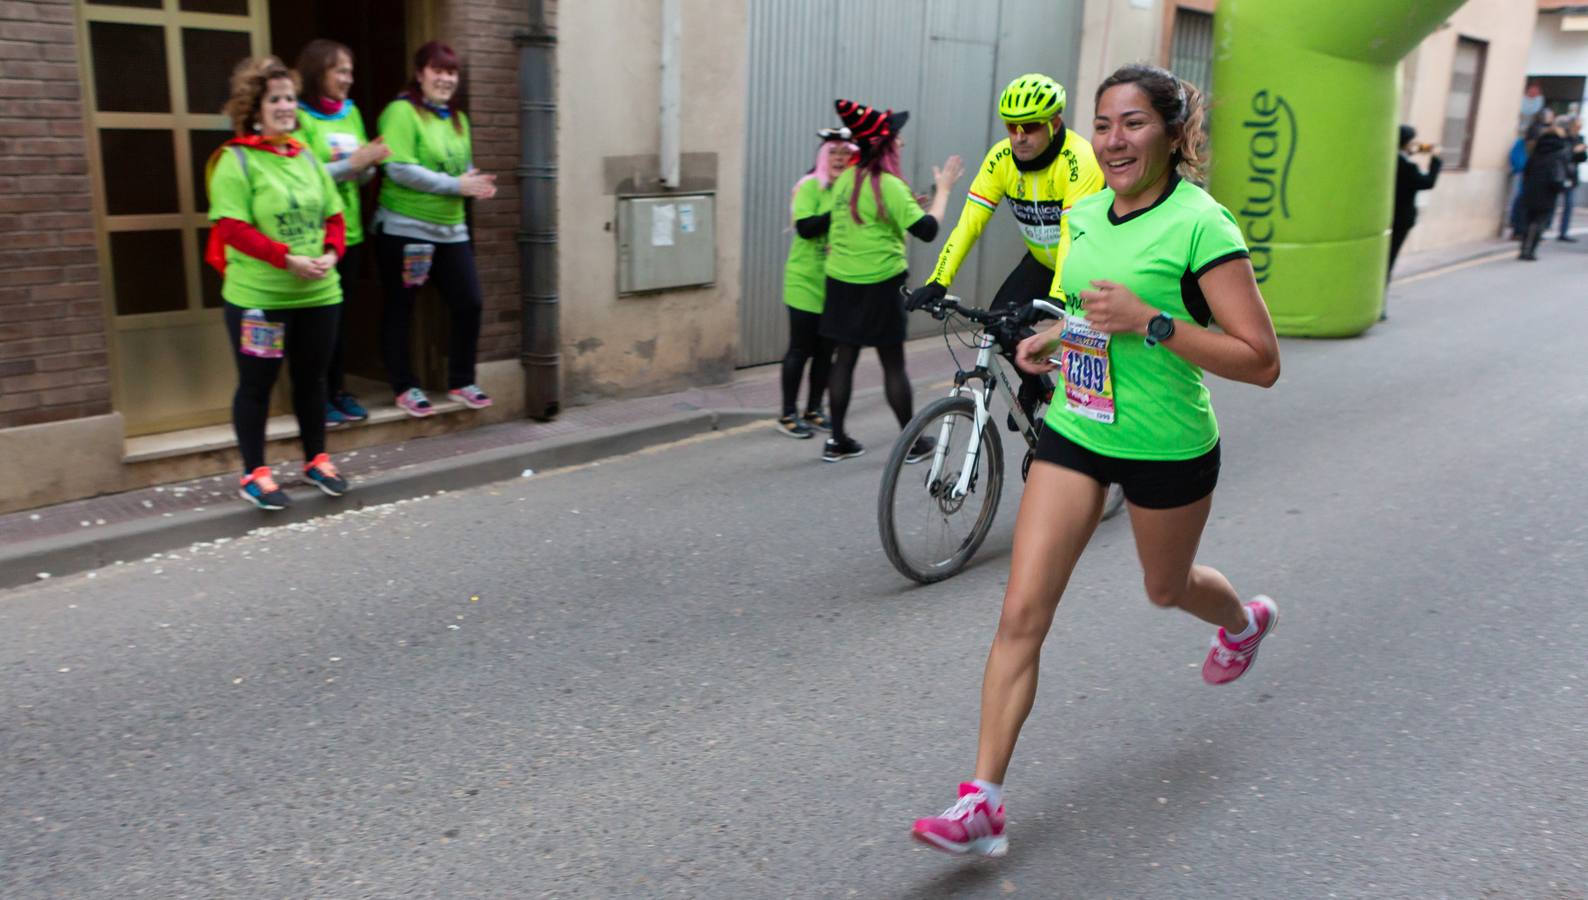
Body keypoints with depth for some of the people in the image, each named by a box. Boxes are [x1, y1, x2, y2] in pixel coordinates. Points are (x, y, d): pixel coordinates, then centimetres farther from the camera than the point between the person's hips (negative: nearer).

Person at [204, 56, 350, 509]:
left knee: (312, 379, 16)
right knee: (256, 384, 5)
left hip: (317, 294, 6)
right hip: (257, 297, -6)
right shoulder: (235, 161, -9)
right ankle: (254, 473, 17)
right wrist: (288, 258, -22)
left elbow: (334, 215, 12)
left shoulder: (306, 157, 10)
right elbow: (232, 228, -16)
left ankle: (316, 460, 32)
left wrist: (330, 253, -8)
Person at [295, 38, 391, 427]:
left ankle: (337, 388, 21)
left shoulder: (351, 112, 12)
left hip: (348, 230, 6)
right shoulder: (299, 115, -7)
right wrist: (352, 163, -18)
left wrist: (369, 163, -7)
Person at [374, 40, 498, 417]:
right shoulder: (401, 112, -10)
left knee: (468, 303, 3)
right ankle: (405, 387, 17)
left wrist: (478, 183, -3)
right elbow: (398, 168, -20)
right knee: (400, 309, 5)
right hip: (404, 228, -7)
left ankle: (461, 382, 18)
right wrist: (456, 185, -20)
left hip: (451, 229, 7)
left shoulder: (458, 117, 14)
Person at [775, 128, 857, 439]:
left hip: (837, 285, 5)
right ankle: (788, 414, 11)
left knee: (826, 351, 10)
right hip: (806, 283, -5)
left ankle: (814, 410, 23)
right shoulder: (811, 186, -8)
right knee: (800, 349, 1)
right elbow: (805, 227, -20)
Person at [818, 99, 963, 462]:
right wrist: (943, 190, -7)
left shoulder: (845, 179, 6)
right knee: (893, 364, 3)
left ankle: (838, 440, 13)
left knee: (844, 359, 10)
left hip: (841, 282, 6)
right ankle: (913, 442, 13)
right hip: (880, 284, -6)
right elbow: (927, 229, -19)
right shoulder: (889, 186, -15)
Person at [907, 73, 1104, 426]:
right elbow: (969, 221, -20)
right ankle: (1033, 387, 17)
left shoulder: (1079, 160, -31)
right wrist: (938, 281, -30)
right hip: (1042, 258, 5)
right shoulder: (1001, 158, -16)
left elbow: (1074, 235, -40)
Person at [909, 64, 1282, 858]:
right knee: (1022, 612, -5)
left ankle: (1245, 622, 62)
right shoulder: (1083, 214, 2)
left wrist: (1149, 322, -29)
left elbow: (1261, 361, -20)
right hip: (1075, 430, 5)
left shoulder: (1200, 224, -18)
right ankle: (983, 805, -1)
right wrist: (1055, 336, 1)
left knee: (1166, 587, 23)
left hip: (1166, 447, -4)